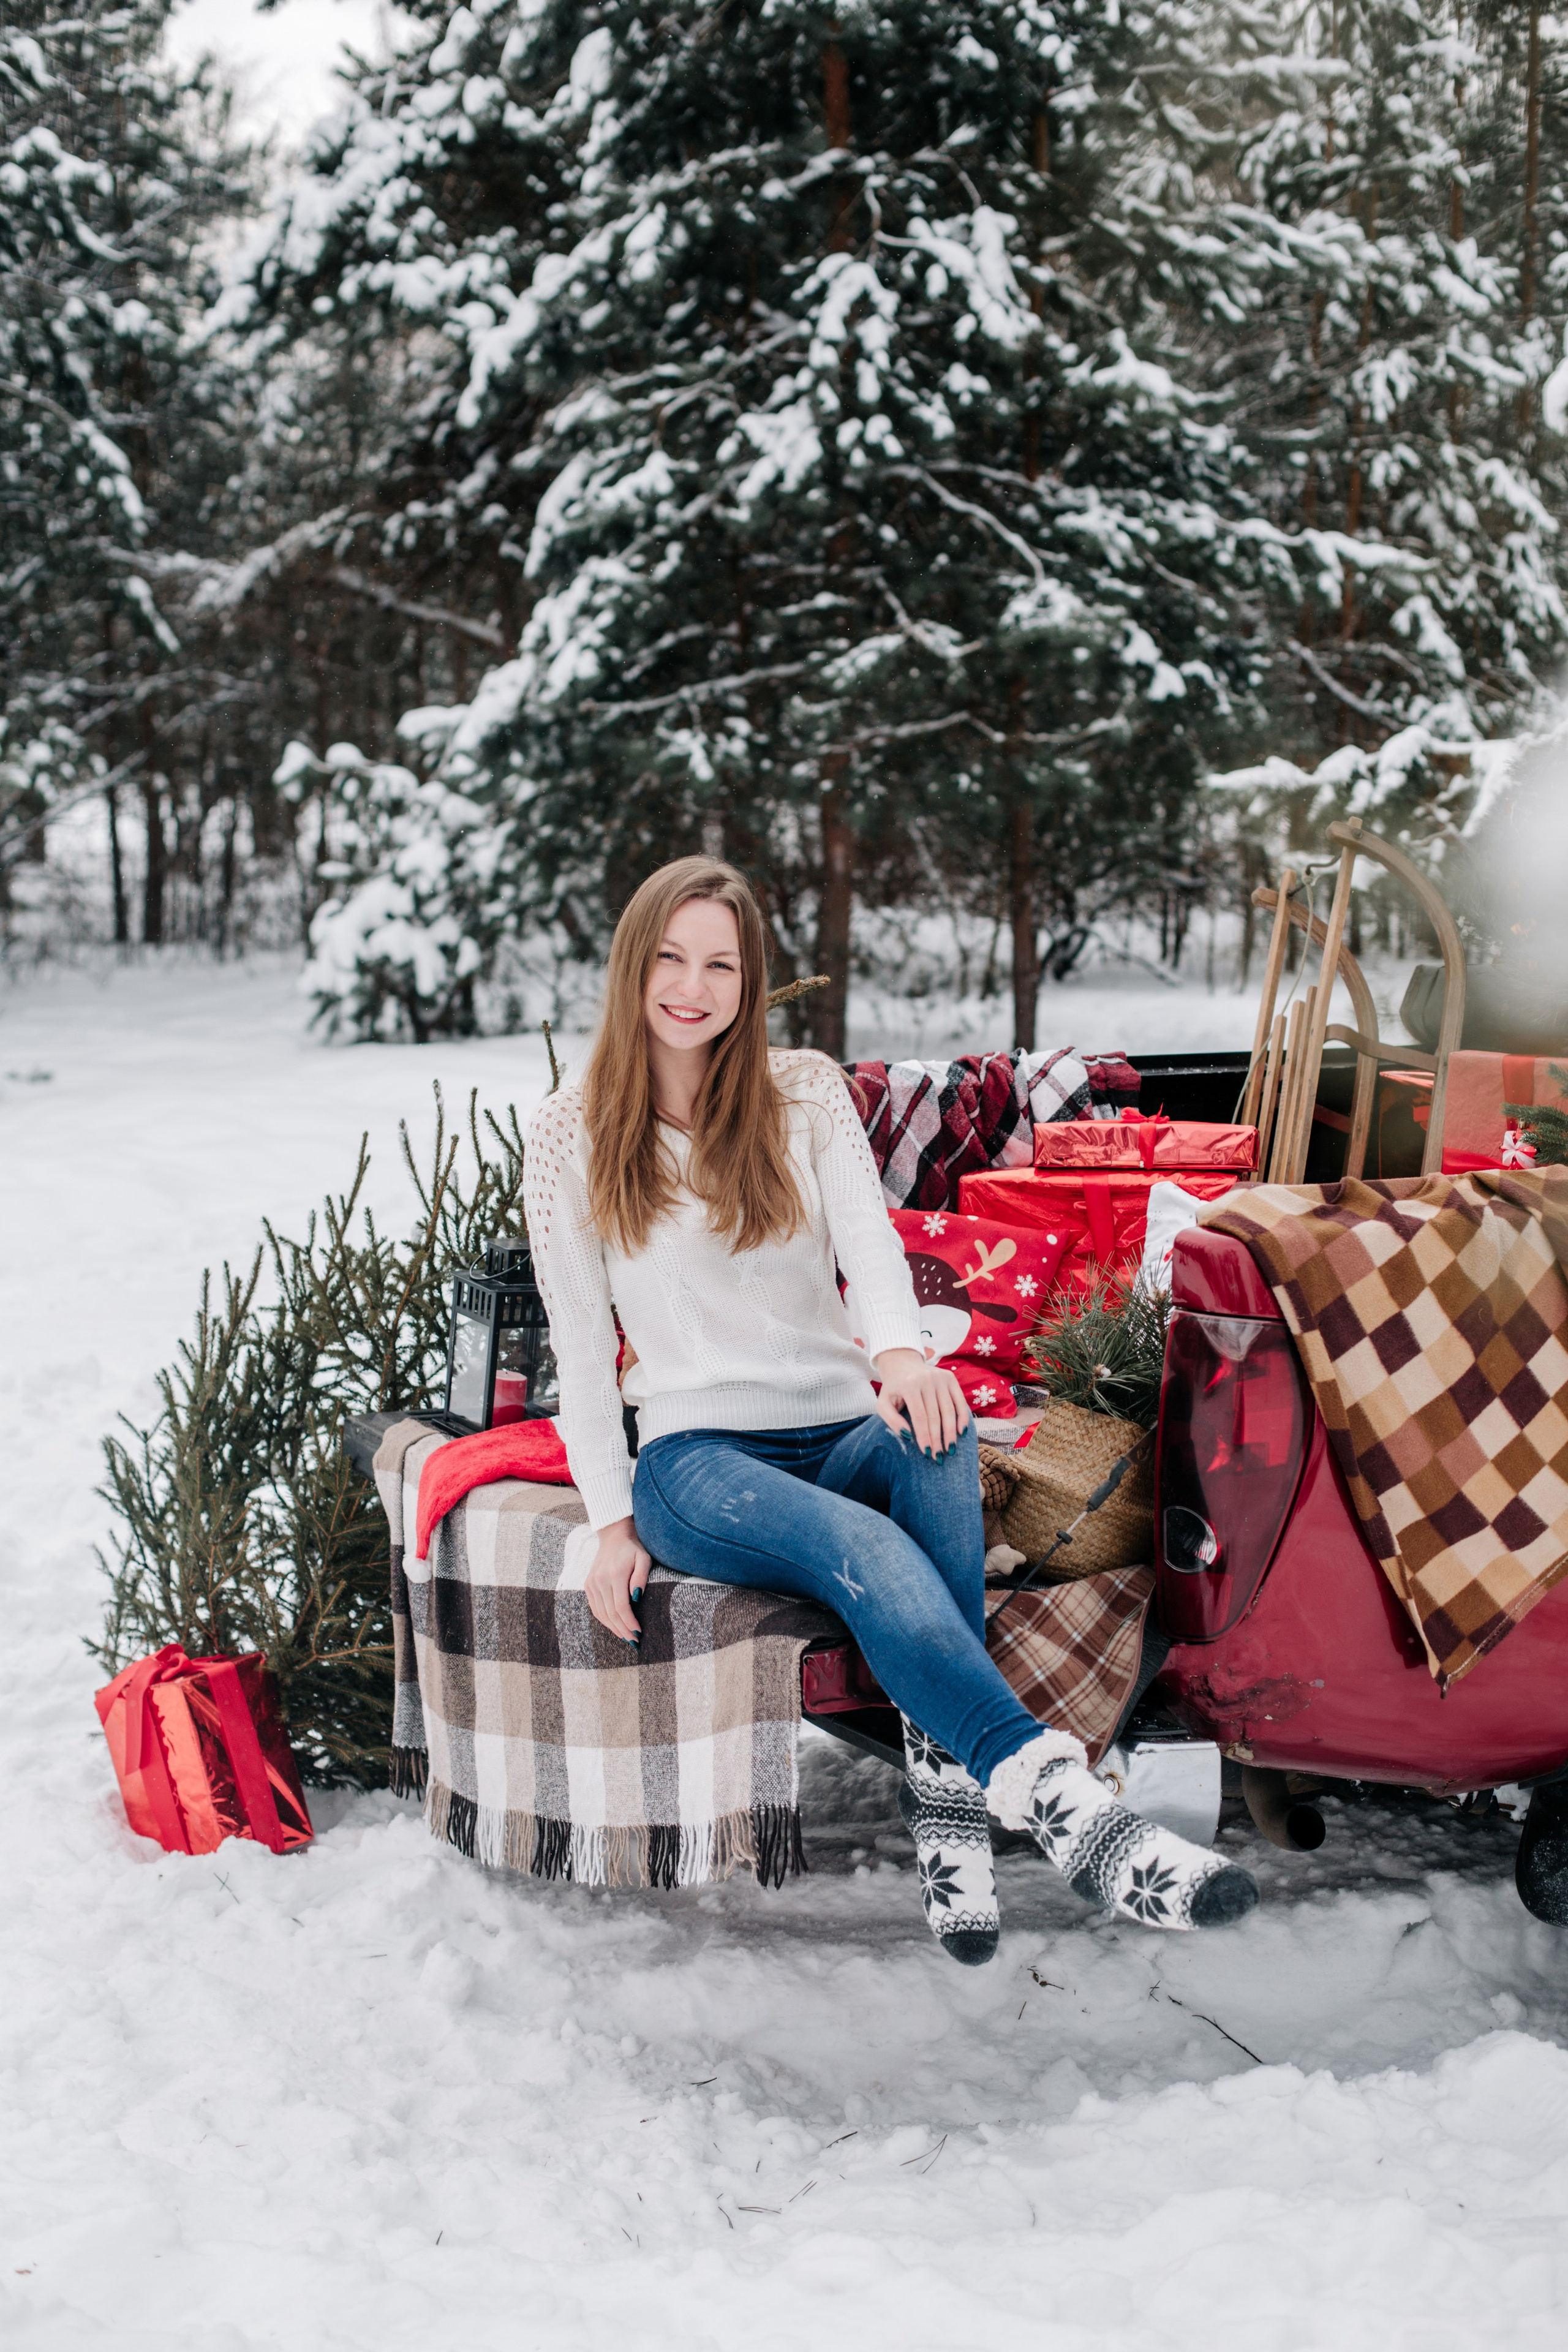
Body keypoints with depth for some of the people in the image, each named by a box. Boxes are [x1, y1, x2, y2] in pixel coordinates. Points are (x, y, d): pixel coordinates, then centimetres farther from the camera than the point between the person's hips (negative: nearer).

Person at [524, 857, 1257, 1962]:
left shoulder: (809, 1093, 11)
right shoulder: (572, 1134, 6)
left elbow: (867, 1234, -7)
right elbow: (580, 1344, 4)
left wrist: (902, 1347, -32)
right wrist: (612, 1520, -8)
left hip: (841, 1433, 2)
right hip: (697, 1455, -2)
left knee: (936, 1437, -36)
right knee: (867, 1551, -36)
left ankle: (948, 1801, -39)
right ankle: (1061, 1800, -51)